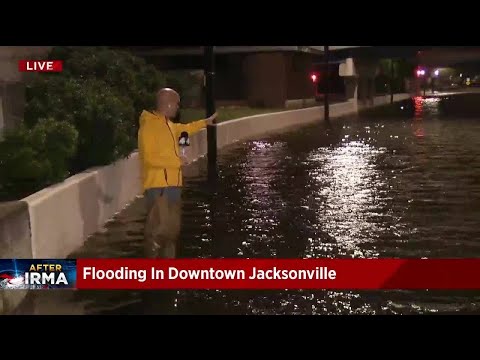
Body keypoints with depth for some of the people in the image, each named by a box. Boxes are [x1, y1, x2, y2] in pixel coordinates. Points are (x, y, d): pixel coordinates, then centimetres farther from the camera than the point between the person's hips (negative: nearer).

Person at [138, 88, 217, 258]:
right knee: (159, 227, -12)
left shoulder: (168, 124, 16)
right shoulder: (149, 125, -13)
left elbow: (184, 128, 39)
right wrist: (174, 162, -14)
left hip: (172, 183, 9)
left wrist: (205, 122, 43)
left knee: (173, 227, 13)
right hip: (157, 184, -9)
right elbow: (148, 157, -19)